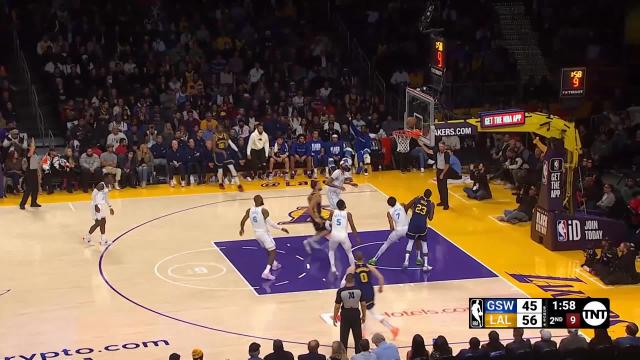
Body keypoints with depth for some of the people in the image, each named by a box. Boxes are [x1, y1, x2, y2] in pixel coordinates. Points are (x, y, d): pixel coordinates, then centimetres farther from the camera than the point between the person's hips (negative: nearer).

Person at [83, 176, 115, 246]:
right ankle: (87, 237, 12)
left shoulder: (107, 186, 11)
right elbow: (93, 195, -24)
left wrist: (110, 207, 22)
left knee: (103, 222, 12)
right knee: (98, 223, -3)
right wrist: (96, 205, -28)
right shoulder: (101, 185, -19)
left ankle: (103, 240, 19)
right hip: (97, 205, -10)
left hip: (101, 205, 10)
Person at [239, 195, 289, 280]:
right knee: (272, 252, -3)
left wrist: (242, 229, 24)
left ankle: (274, 264, 47)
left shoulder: (249, 210, -3)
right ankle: (266, 272, -18)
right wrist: (281, 228, -18)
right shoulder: (264, 210, -20)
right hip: (264, 233, -7)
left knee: (268, 249, 31)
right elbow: (269, 222, -25)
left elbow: (242, 221, 4)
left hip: (257, 233, 7)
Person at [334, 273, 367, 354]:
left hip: (345, 315, -1)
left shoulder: (341, 291, -14)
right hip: (356, 315, 1)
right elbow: (363, 304, -3)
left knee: (344, 339, 10)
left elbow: (337, 306, -10)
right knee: (358, 338, 14)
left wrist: (335, 318, 1)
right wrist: (364, 316, 11)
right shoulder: (359, 290, -9)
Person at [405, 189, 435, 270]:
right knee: (424, 243, 12)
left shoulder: (416, 199, 4)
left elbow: (406, 207, 4)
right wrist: (433, 208, 16)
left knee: (410, 241, 14)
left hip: (413, 223, 1)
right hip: (422, 225, -1)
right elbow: (430, 218, 5)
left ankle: (406, 262, 3)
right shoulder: (430, 205, 4)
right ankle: (425, 265, 9)